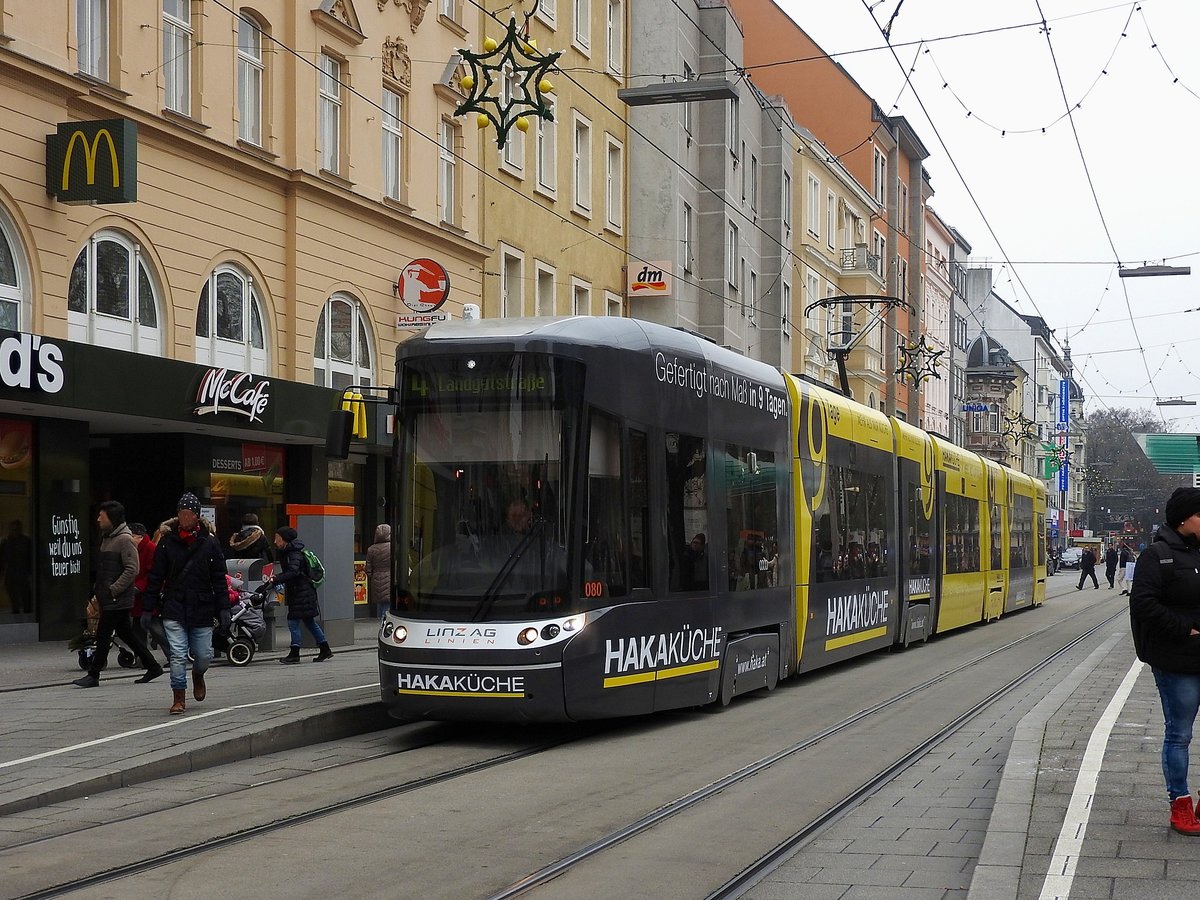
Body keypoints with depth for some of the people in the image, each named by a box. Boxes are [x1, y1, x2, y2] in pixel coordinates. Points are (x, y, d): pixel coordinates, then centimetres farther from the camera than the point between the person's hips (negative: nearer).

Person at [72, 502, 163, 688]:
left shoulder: (125, 539, -14)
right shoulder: (107, 538, 16)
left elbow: (132, 570, -20)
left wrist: (113, 589, -20)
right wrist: (98, 589, 15)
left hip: (118, 599, -10)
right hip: (108, 598, 10)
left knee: (103, 635, -6)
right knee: (126, 632, 13)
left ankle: (93, 675, -1)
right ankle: (152, 666, 19)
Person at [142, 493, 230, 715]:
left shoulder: (209, 542, 2)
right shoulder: (167, 541, 2)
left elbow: (219, 578, 4)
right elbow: (155, 578, 4)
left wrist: (223, 608, -1)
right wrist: (147, 609, 2)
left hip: (202, 609, 1)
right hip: (173, 608, -1)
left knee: (204, 655, 5)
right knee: (178, 655, -6)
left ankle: (198, 676, 39)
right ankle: (179, 698, 6)